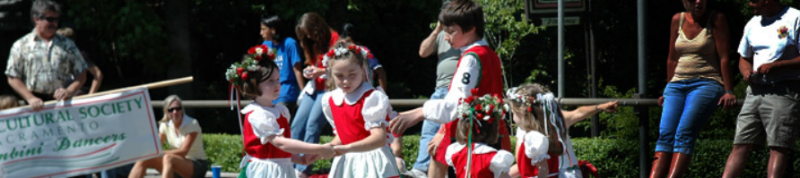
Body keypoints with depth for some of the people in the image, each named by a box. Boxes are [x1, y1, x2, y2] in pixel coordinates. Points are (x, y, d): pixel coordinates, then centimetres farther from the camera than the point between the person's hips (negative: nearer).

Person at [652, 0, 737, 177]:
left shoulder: (716, 20, 0)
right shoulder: (678, 20, 13)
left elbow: (723, 58, -4)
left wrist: (728, 91, -10)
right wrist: (670, 88, 25)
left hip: (706, 84, -4)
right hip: (677, 84, 4)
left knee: (684, 133, -24)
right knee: (665, 134, -17)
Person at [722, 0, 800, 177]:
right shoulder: (753, 24, 17)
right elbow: (744, 59, 27)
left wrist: (776, 66, -17)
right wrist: (746, 72, 4)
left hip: (784, 92, -6)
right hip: (755, 91, 6)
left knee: (778, 146, -12)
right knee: (740, 145, 1)